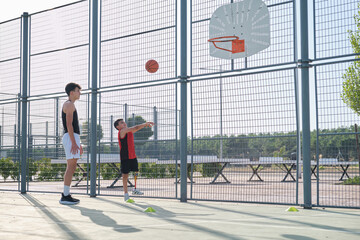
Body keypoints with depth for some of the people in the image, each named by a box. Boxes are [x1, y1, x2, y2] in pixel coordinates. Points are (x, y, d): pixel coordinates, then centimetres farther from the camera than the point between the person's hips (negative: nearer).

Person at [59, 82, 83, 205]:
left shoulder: (70, 105, 25)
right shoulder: (69, 104, -7)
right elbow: (69, 124, -17)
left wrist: (78, 144, 24)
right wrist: (74, 143, -23)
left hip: (72, 138, 11)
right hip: (71, 138, -11)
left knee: (72, 167, 9)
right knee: (71, 167, -12)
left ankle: (66, 194, 11)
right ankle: (65, 196, -13)